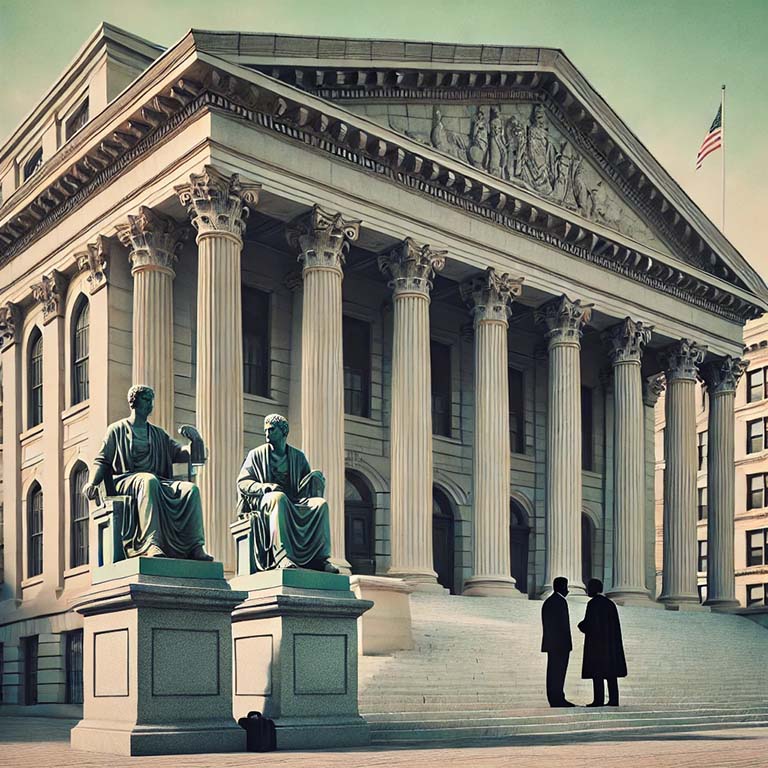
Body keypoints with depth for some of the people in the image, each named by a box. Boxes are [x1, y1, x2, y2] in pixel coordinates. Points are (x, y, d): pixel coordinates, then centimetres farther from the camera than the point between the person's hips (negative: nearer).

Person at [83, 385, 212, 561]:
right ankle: (151, 545, -53)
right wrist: (92, 482, -11)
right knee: (148, 481, -41)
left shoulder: (159, 434, 28)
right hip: (125, 481, -4)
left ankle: (196, 547, -36)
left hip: (159, 482, 4)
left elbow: (181, 454, 21)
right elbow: (101, 460, 9)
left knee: (191, 489, -26)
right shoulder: (117, 429, 18)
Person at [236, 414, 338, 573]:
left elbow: (310, 482, 19)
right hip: (263, 500, -3)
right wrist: (264, 487, -15)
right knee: (279, 497, -39)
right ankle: (282, 556, -52)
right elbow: (242, 483, 3)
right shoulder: (257, 454, 13)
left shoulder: (298, 456, 20)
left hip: (293, 503, 3)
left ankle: (320, 557, -32)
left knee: (321, 503, -25)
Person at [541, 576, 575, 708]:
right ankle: (558, 700, -8)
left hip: (551, 643, 9)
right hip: (560, 643, -9)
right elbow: (562, 624, -17)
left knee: (553, 672, 8)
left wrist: (549, 641, 18)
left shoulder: (547, 602, 18)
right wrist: (567, 644, -17)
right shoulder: (561, 601, -11)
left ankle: (554, 699, 9)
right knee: (558, 672, -8)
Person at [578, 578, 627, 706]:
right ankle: (614, 699, 4)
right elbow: (615, 624, 13)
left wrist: (581, 625, 5)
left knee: (597, 671, -4)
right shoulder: (610, 603, 12)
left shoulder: (592, 604, -11)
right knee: (611, 671, 7)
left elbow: (588, 623, -15)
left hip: (596, 642, -7)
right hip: (611, 642, 7)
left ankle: (599, 699, -7)